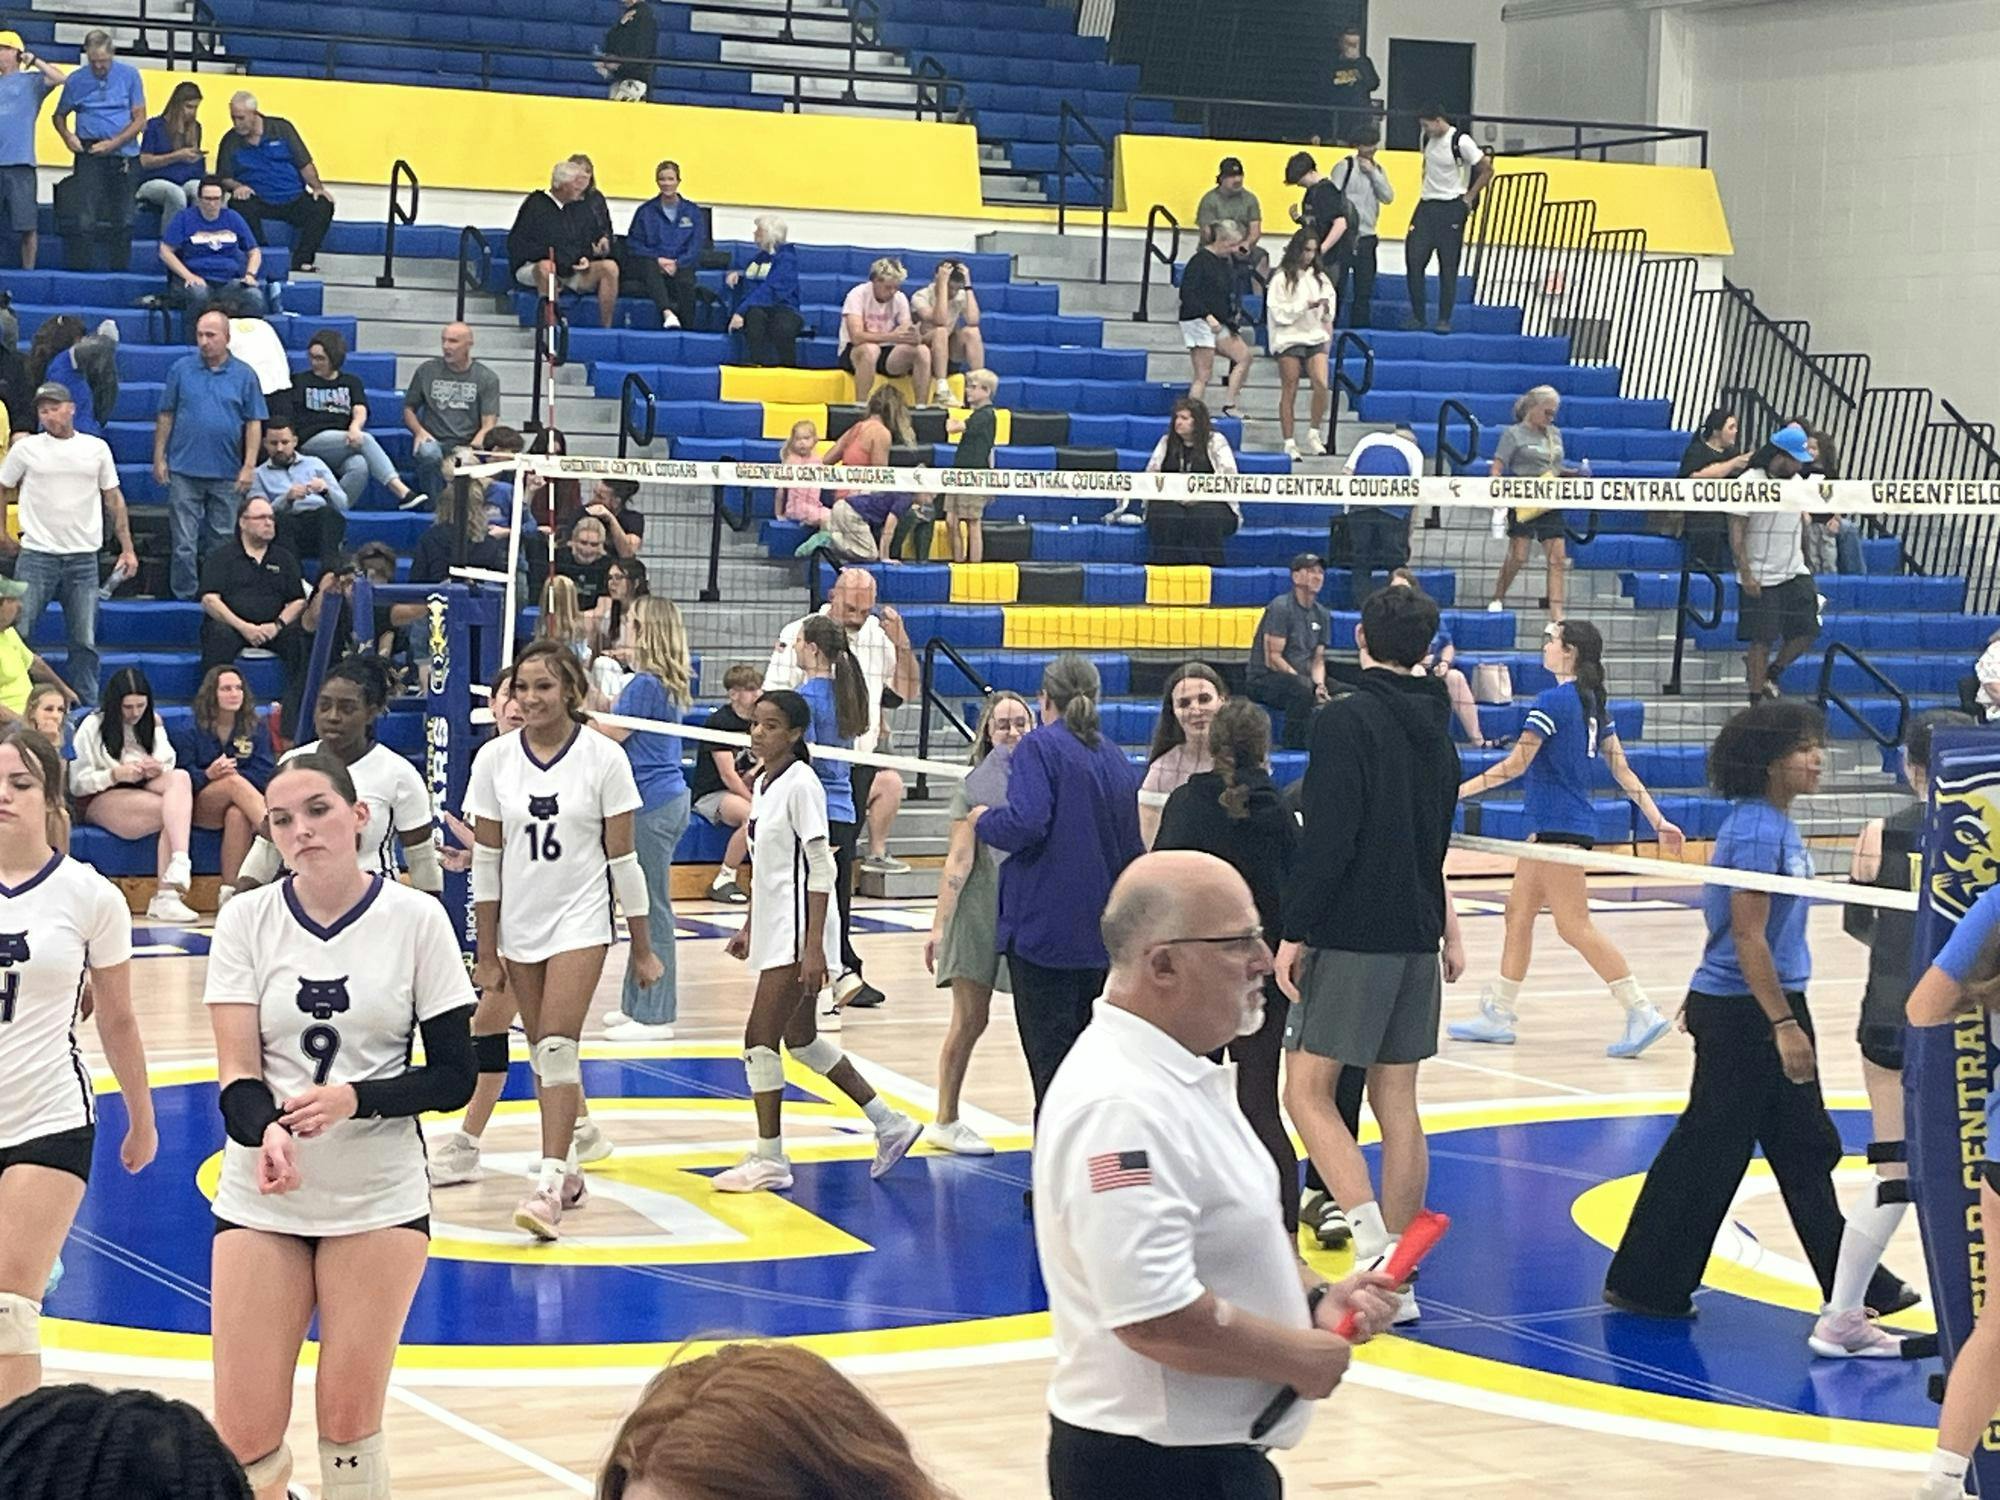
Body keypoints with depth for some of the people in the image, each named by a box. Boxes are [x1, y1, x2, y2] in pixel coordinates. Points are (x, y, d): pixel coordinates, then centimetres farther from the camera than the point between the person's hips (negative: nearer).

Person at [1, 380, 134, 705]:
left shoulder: (96, 448, 7)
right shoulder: (26, 449, 3)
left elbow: (114, 499, 12)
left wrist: (127, 548, 9)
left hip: (84, 557, 1)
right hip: (37, 555, -1)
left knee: (84, 641, 3)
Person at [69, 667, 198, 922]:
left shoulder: (153, 723, 17)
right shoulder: (93, 727, 1)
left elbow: (170, 771, 14)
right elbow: (76, 783, -4)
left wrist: (158, 770, -11)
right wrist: (115, 774, -19)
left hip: (146, 791, 5)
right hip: (101, 800, -5)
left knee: (180, 778, -32)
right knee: (174, 813, -32)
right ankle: (166, 895, -42)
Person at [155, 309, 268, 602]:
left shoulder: (244, 375, 3)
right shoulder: (181, 369, 3)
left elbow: (254, 423, 3)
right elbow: (166, 416, 7)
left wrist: (249, 466, -4)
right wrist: (159, 458, 2)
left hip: (227, 475, 0)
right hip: (184, 472, 0)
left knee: (222, 541, 7)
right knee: (184, 542, -1)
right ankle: (185, 597, 6)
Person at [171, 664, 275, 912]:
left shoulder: (256, 728, 9)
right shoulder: (191, 731, 5)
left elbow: (266, 774, -1)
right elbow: (185, 776, -3)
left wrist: (232, 773, -16)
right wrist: (208, 775, -23)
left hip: (239, 804, 1)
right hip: (200, 805, -1)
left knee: (237, 815, -37)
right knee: (234, 783, -34)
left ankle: (229, 892, -37)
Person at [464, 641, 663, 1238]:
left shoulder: (603, 757, -7)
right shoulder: (494, 758, 0)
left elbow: (622, 858, -3)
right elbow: (486, 859, 4)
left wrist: (643, 947, -1)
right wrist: (486, 951, 3)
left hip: (581, 920, -3)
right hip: (518, 925, 3)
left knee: (556, 1047, -15)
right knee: (544, 1053, 8)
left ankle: (549, 1185, -18)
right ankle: (567, 1169, 21)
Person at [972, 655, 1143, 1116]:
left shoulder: (1039, 747, -8)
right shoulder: (1116, 759, 12)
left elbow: (1026, 823, -21)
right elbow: (1132, 850, 17)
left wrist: (985, 819, -3)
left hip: (1043, 928, -6)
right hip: (1099, 934, 6)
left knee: (1050, 1054, -5)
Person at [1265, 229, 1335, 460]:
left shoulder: (1319, 277, 11)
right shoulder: (1282, 279, -3)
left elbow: (1330, 299, 18)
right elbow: (1278, 311, -8)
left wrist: (1326, 309, -5)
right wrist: (1305, 306, -15)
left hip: (1315, 337, 3)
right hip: (1289, 338, -3)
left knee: (1321, 384, -14)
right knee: (1289, 391, 0)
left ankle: (1314, 433, 2)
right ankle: (1289, 443, 6)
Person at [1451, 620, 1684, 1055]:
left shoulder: (1553, 700, -14)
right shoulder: (1594, 704, 12)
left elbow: (1516, 765, -15)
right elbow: (1622, 769, 12)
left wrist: (1459, 790, -9)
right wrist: (1658, 821, 12)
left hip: (1560, 828, -10)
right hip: (1551, 827, 10)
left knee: (1575, 926, -8)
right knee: (1518, 913, 13)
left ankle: (1642, 1013, -11)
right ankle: (1497, 1015, 18)